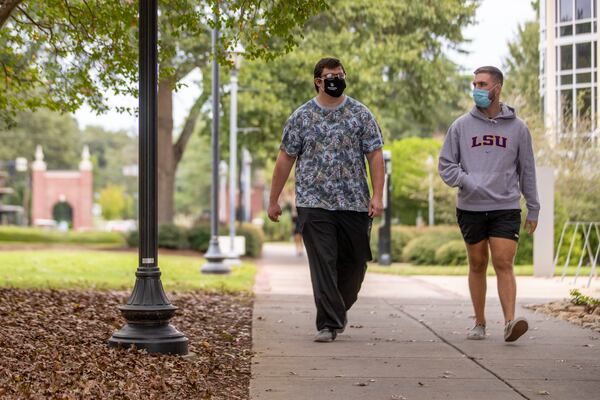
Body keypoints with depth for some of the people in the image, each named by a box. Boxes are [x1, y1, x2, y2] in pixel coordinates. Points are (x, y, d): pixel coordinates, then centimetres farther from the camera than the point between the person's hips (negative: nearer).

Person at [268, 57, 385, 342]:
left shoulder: (361, 114, 7)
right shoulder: (301, 117, 5)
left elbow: (375, 155, 3)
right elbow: (285, 159, 8)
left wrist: (377, 196, -7)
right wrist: (273, 200, 7)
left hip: (354, 203, 2)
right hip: (314, 203, -2)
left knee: (355, 261, 8)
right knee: (323, 263, -8)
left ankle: (337, 310, 30)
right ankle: (329, 323, -6)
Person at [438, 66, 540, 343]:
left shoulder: (517, 127, 5)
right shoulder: (461, 126, 4)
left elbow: (527, 170, 10)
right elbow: (445, 164, 5)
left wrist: (533, 209, 9)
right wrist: (466, 181, -14)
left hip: (506, 208, -1)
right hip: (470, 207, 1)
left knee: (503, 264, -11)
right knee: (477, 265, 8)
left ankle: (510, 322, -18)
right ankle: (480, 324, 17)